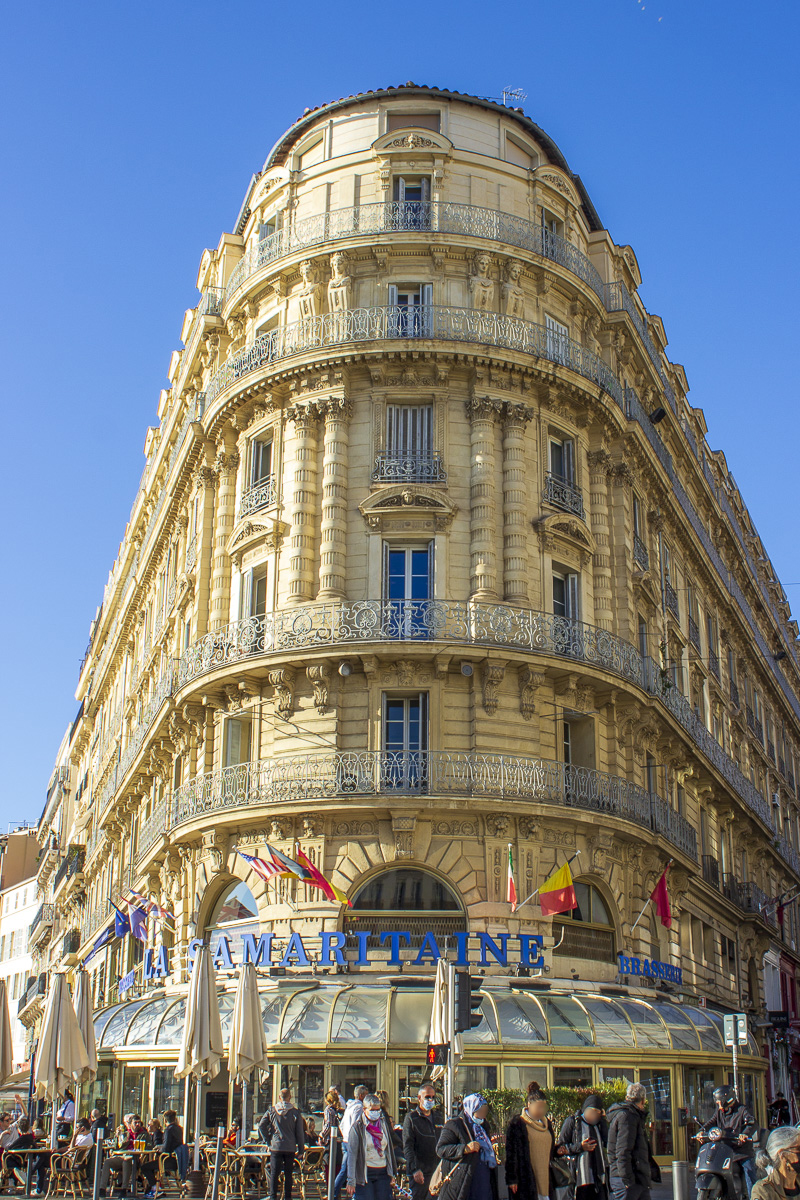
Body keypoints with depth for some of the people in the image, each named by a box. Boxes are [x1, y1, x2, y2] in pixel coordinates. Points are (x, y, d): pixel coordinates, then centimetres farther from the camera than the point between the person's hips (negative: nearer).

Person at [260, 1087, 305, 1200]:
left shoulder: (271, 1111, 1)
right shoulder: (295, 1112, -2)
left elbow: (261, 1126, -2)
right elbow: (299, 1132, 1)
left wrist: (267, 1139, 6)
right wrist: (301, 1148, 8)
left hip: (275, 1147, 0)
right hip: (290, 1148, 0)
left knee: (274, 1173, 5)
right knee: (288, 1174, 9)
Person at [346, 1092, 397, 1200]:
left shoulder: (383, 1123, 8)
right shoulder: (357, 1127, -6)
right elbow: (352, 1155, -7)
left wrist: (392, 1174, 13)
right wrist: (351, 1181, -9)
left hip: (383, 1173, 4)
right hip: (364, 1174, -4)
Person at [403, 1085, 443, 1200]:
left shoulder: (436, 1117, 14)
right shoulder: (411, 1118, -3)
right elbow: (407, 1146, -8)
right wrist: (415, 1169, -17)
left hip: (436, 1169, 5)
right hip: (420, 1171, -5)